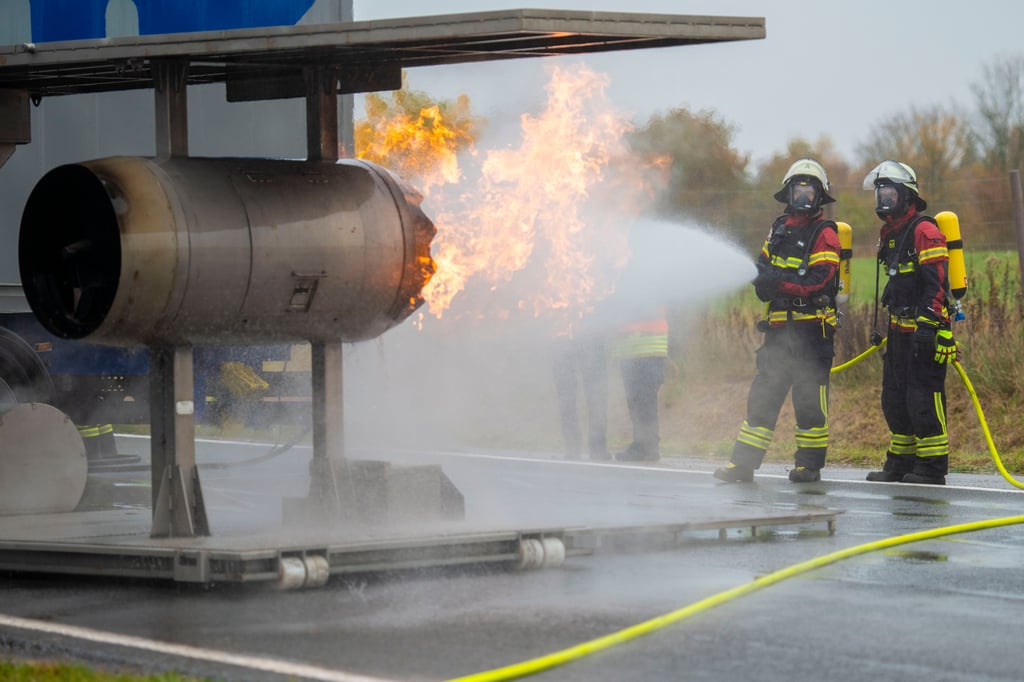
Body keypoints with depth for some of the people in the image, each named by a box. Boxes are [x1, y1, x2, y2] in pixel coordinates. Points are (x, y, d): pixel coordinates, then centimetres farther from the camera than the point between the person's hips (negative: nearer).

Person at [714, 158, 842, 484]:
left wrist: (778, 282, -23)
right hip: (779, 326, 6)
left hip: (812, 327, -6)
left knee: (809, 398, -3)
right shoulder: (779, 228, 17)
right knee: (762, 395, 5)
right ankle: (743, 462, 6)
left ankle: (810, 463, 5)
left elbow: (818, 280, -16)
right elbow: (764, 267, 18)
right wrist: (763, 278, -6)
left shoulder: (824, 234, -4)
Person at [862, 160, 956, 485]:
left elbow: (937, 285, -18)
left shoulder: (923, 230, -12)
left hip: (924, 330, -10)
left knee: (923, 398, -10)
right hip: (901, 330, 10)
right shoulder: (890, 233, 18)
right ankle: (900, 465, 21)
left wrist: (937, 329, -24)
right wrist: (889, 328, 27)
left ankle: (932, 468, -5)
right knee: (894, 399, 12)